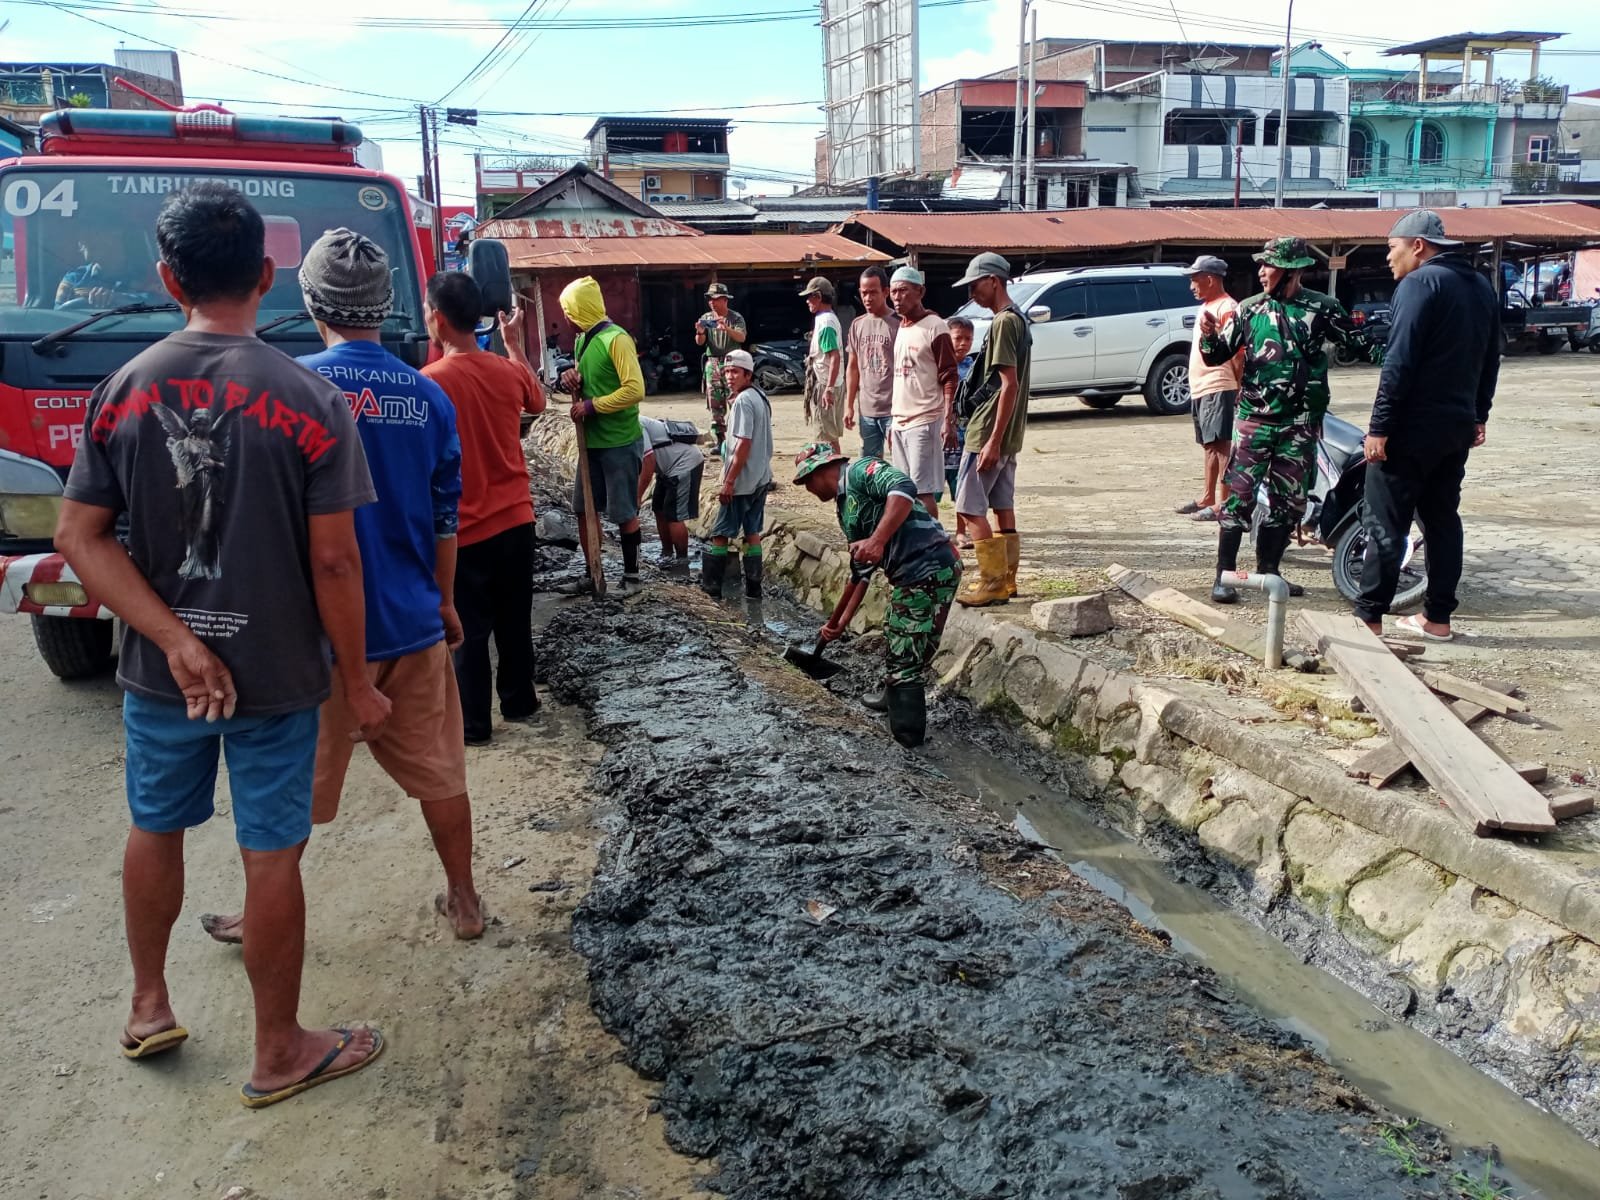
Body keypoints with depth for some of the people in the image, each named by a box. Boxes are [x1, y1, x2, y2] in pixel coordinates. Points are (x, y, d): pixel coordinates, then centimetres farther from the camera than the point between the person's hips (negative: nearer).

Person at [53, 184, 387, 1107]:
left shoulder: (122, 392, -4)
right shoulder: (310, 401, -15)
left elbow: (80, 536, -6)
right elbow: (335, 562, -15)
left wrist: (175, 640, -11)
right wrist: (357, 682, -5)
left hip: (158, 672, 4)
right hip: (277, 675, -3)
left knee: (155, 831, 25)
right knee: (272, 857, 9)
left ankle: (150, 1006, 42)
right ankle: (280, 1054, 25)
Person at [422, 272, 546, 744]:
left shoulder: (428, 382, -17)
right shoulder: (509, 370, -1)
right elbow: (537, 401, 22)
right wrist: (514, 342, 29)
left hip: (464, 530, -5)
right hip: (516, 520, 5)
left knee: (468, 630, 7)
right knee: (514, 620, 19)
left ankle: (472, 724, 15)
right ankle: (519, 701, 32)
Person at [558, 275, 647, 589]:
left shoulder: (616, 339, -16)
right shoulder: (582, 339, 10)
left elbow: (635, 390, -23)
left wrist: (590, 406, -19)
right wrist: (571, 378, -1)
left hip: (619, 442, -8)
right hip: (592, 440, 8)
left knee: (624, 513, 2)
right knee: (583, 509, 11)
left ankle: (631, 573, 16)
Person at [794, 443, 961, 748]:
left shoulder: (859, 471, -5)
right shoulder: (845, 510, 23)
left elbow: (904, 487, -25)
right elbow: (861, 571, 25)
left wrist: (878, 540, -31)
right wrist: (841, 622, 24)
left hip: (930, 569, -10)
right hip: (909, 576, 10)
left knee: (905, 657, -3)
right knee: (894, 637, 28)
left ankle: (908, 736, 8)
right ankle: (892, 696, 51)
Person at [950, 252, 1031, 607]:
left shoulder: (1003, 322, -16)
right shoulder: (1018, 320, 15)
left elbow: (1009, 385, -22)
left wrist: (993, 441, -23)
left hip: (988, 433, -10)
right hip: (1009, 435, 10)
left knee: (971, 508, -6)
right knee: (1003, 507, 12)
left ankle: (993, 581, -3)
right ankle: (1005, 579, 18)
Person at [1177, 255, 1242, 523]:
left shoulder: (1227, 308, -11)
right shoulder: (1207, 307, 19)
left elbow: (1238, 352, -16)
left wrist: (1240, 388, -20)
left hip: (1218, 389, -10)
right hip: (1200, 388, 10)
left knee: (1221, 445, -9)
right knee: (1209, 446, 14)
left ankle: (1222, 504, -9)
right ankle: (1207, 499, 21)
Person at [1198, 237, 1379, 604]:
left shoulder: (1321, 308, 1)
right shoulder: (1250, 309, 2)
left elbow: (1357, 342, 7)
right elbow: (1217, 356, 5)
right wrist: (1209, 335, -15)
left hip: (1300, 423, 2)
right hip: (1254, 418, -1)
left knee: (1288, 501, 9)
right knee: (1239, 494, -7)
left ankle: (1268, 571, 21)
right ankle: (1224, 574, -3)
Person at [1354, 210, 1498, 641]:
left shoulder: (1420, 283, -12)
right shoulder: (1481, 285, 15)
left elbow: (1400, 362, -19)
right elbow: (1490, 359, 19)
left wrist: (1379, 426, -19)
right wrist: (1479, 415, 25)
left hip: (1413, 427, -9)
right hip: (1457, 426, 9)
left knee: (1386, 523, -5)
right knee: (1442, 517, 12)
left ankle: (1368, 616, -4)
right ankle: (1437, 617, 16)